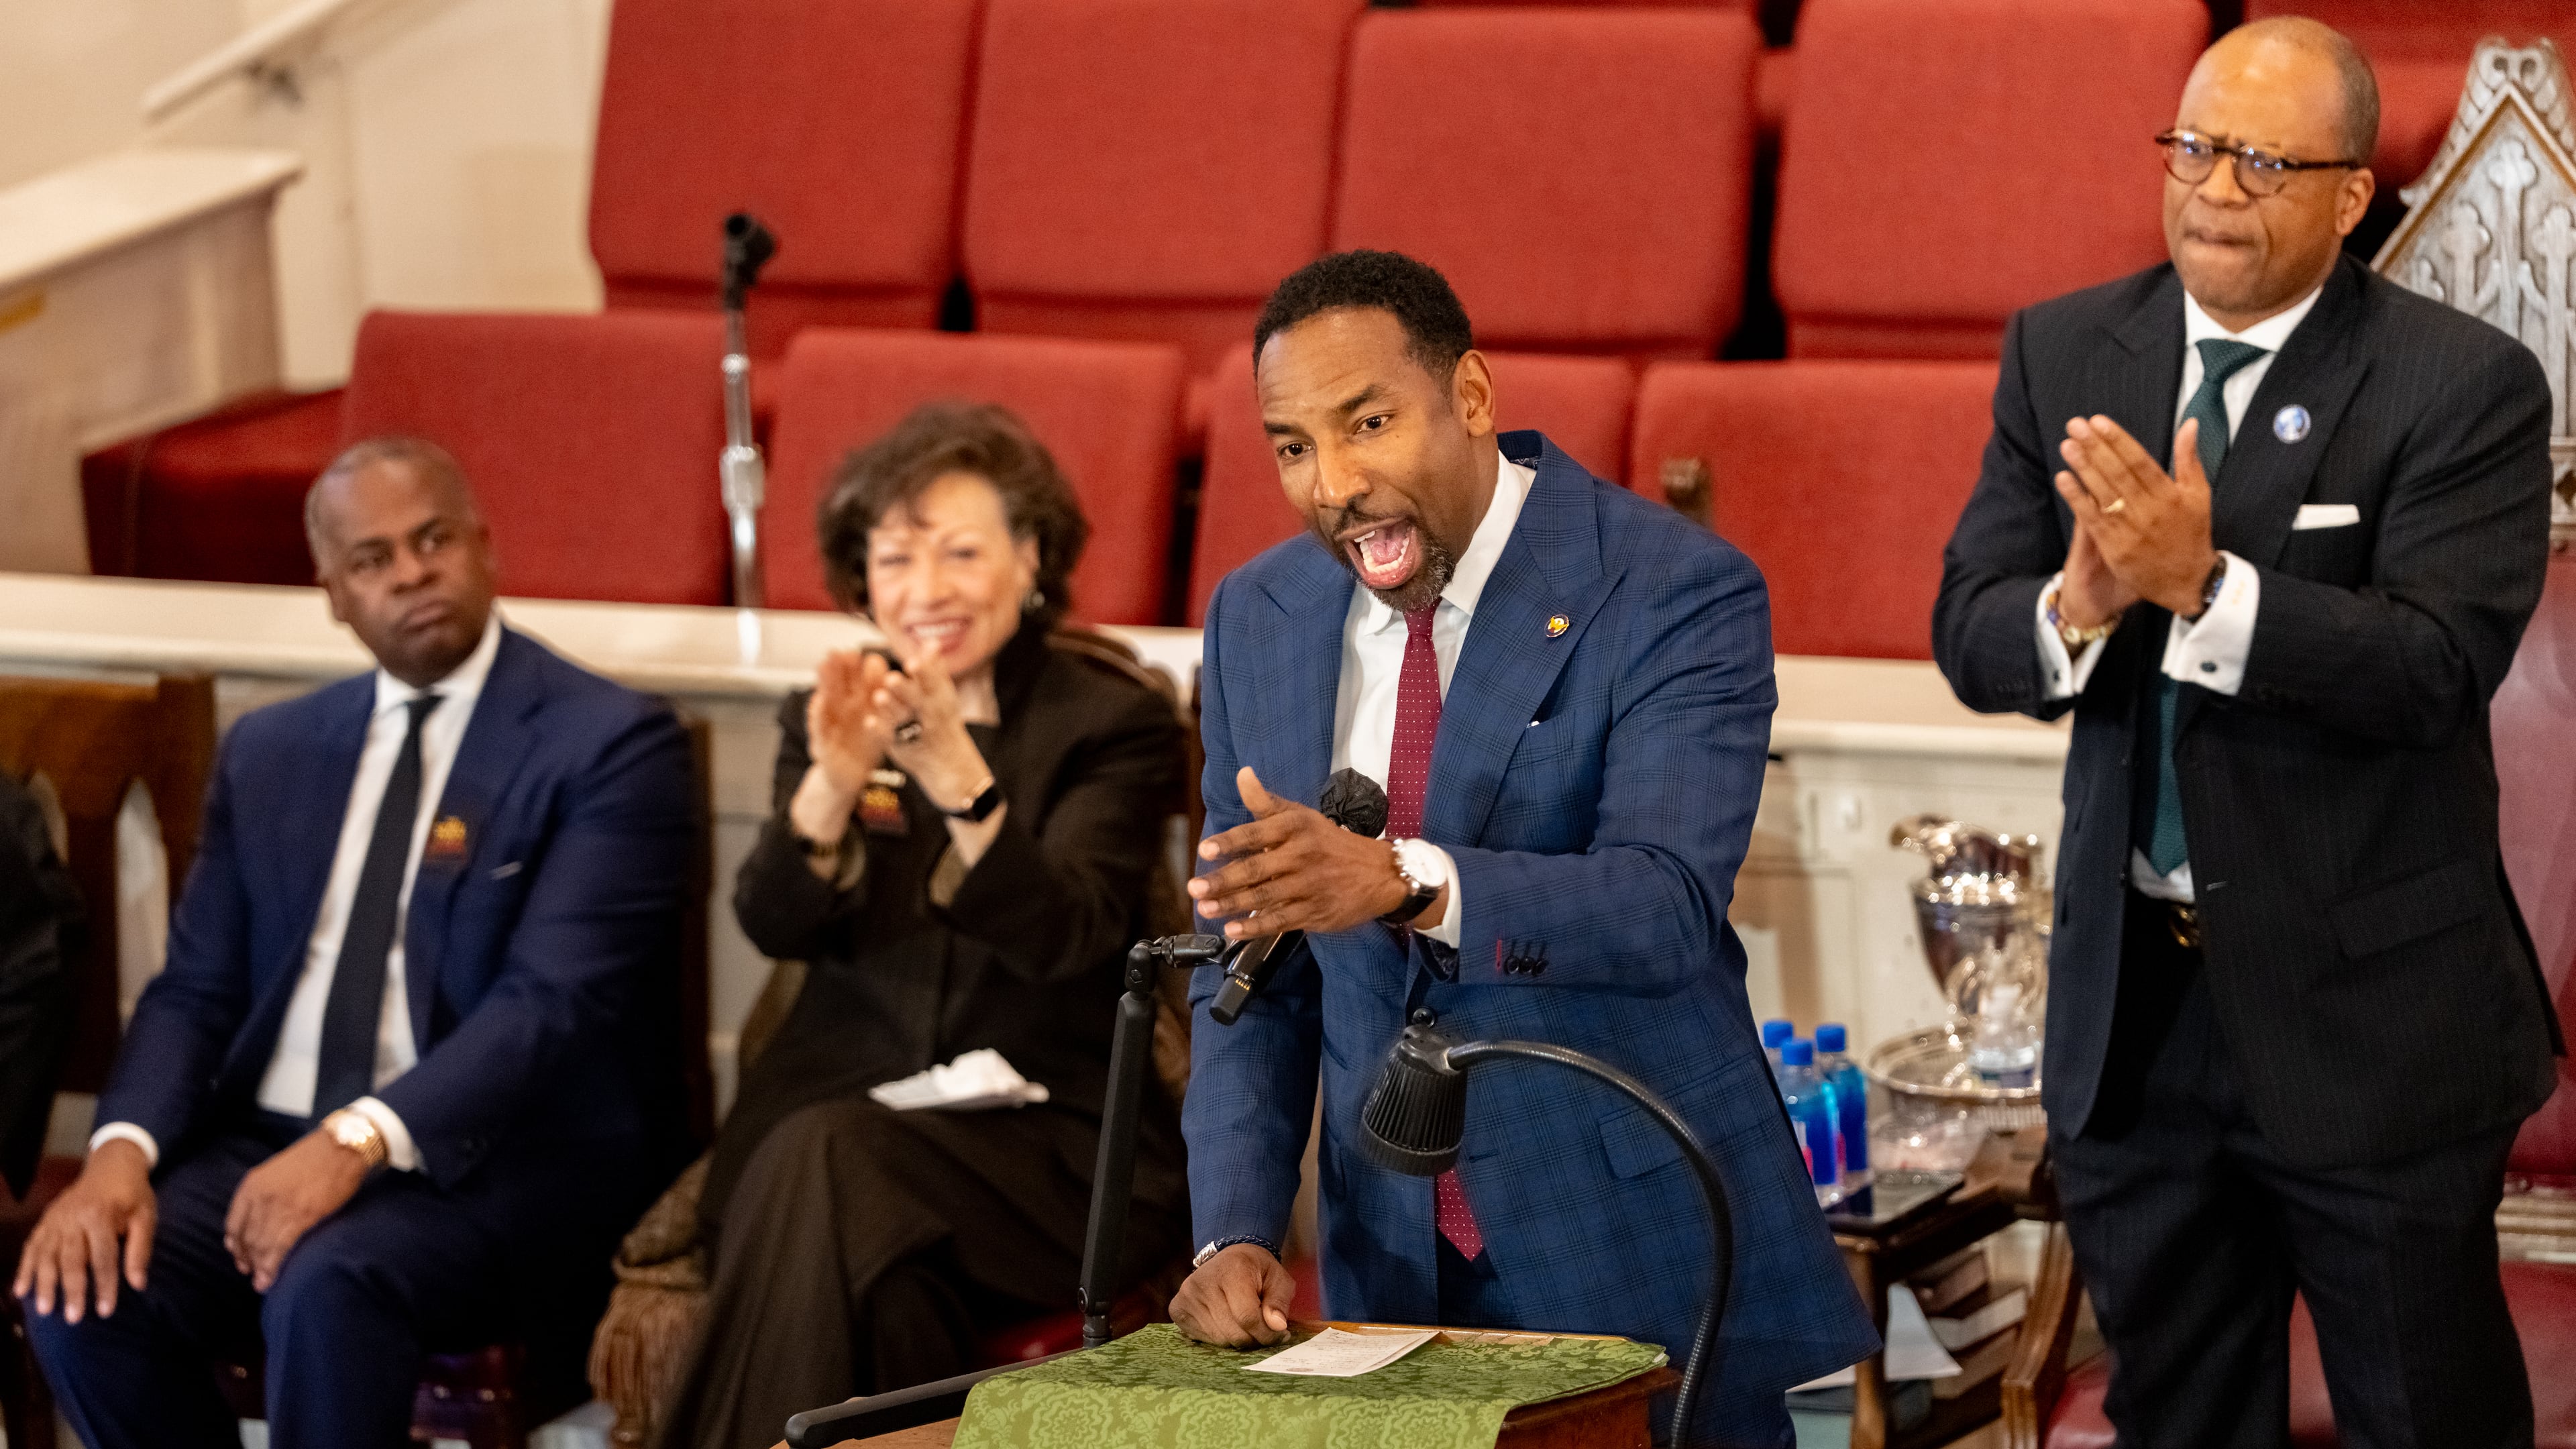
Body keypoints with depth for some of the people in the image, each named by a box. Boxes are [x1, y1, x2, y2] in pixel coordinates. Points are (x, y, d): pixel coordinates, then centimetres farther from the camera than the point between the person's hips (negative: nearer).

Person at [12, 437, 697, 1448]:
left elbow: (555, 999, -14)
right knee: (81, 1286, -23)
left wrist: (361, 1139, -28)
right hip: (270, 1143, 5)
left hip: (498, 1163, -5)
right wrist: (122, 1151, -9)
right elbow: (196, 989, 13)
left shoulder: (609, 746, -3)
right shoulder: (269, 754, 17)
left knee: (329, 1279, -35)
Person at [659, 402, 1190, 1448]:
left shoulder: (1115, 725, 4)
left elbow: (1063, 937, -14)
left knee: (830, 1171, -32)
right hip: (841, 1106, 2)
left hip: (1046, 1142, -2)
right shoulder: (827, 725, 15)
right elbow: (777, 926, -3)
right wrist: (834, 783, -24)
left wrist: (956, 777, -31)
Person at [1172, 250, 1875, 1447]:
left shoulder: (1675, 594, -12)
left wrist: (1405, 883, -41)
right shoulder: (1256, 621, 5)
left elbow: (1667, 905, -25)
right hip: (1396, 1266, 4)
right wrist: (1236, 1235, -6)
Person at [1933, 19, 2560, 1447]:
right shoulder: (2064, 355, 4)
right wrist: (2078, 605, -23)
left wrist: (2202, 583, -32)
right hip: (2132, 1008, 5)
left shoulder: (2466, 387, -11)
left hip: (2369, 1016, -4)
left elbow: (2435, 667, -21)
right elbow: (1968, 634, -1)